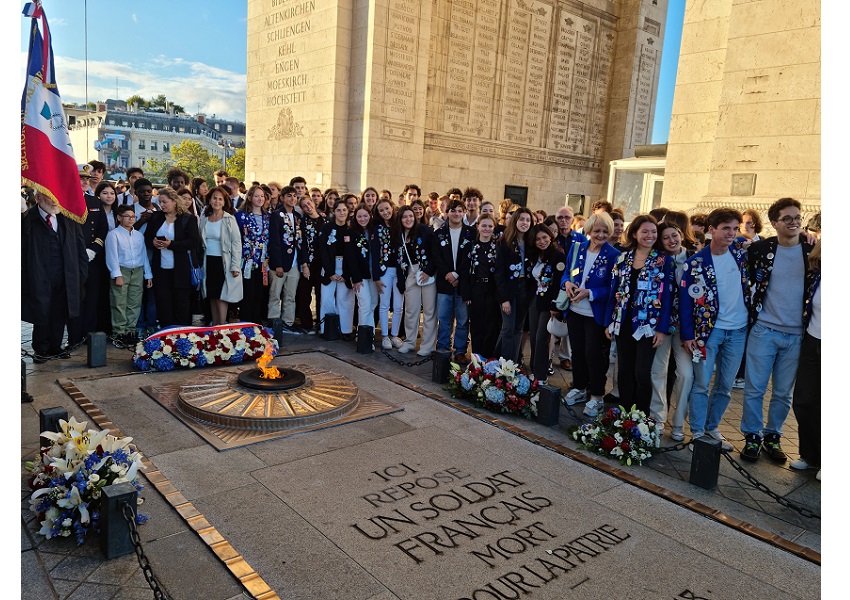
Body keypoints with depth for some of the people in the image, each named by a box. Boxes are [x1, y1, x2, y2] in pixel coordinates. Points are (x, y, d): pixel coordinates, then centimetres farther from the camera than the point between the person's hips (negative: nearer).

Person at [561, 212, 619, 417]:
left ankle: (597, 396, 16)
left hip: (596, 314, -5)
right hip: (575, 310, 5)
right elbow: (567, 271, 12)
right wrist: (567, 283, -10)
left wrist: (589, 293, -23)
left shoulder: (614, 255, -11)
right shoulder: (578, 248, 4)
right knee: (577, 350, 14)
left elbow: (612, 288, -13)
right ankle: (579, 388, 31)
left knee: (593, 353, 0)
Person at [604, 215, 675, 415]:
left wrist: (662, 329, -11)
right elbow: (614, 292, 10)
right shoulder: (623, 259, 7)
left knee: (642, 374, -5)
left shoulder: (663, 261, -1)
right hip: (623, 323, 4)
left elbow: (667, 297, -5)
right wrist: (609, 322, 6)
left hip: (648, 325, -3)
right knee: (624, 372, 8)